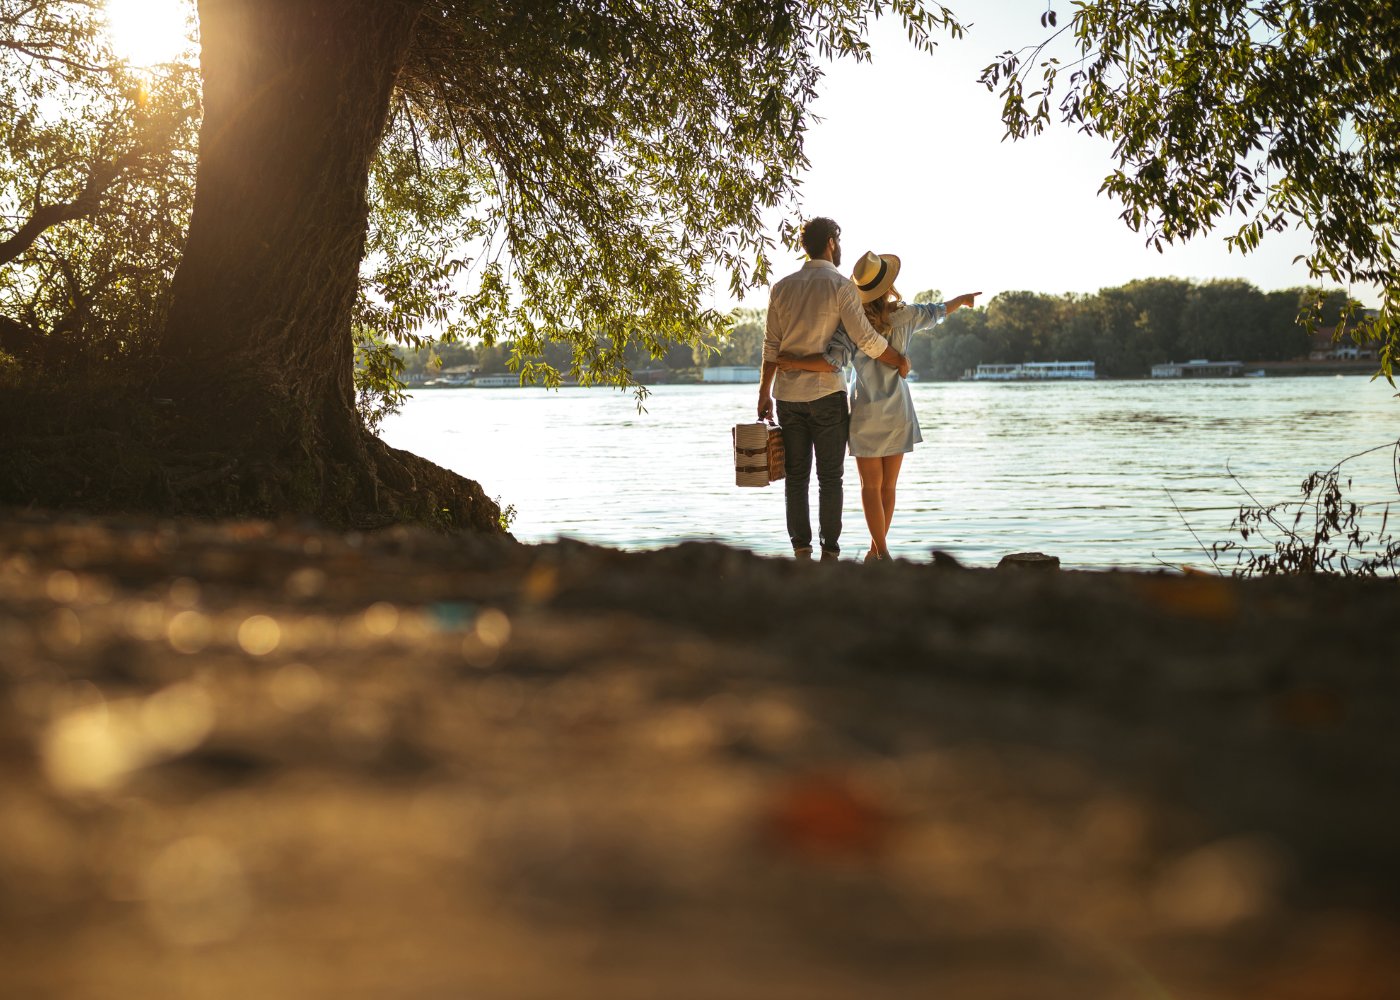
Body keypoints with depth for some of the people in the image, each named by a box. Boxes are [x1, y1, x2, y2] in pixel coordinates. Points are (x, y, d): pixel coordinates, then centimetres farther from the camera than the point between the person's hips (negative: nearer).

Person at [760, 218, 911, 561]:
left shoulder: (782, 287, 7)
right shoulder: (840, 286, -6)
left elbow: (772, 346, 7)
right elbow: (866, 340, -12)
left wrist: (764, 392, 12)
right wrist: (900, 361, 2)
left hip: (788, 395, 4)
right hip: (826, 393, -4)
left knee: (796, 477, 8)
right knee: (829, 478, 2)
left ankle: (801, 548, 3)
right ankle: (829, 551, 0)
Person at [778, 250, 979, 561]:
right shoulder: (904, 316, -3)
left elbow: (832, 362, -27)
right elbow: (937, 313, 17)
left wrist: (797, 362, -14)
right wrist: (962, 299, 36)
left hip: (866, 413, -2)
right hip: (898, 411, 2)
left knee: (871, 487, 3)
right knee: (888, 486, 11)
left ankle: (882, 551, -2)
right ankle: (875, 548, 17)